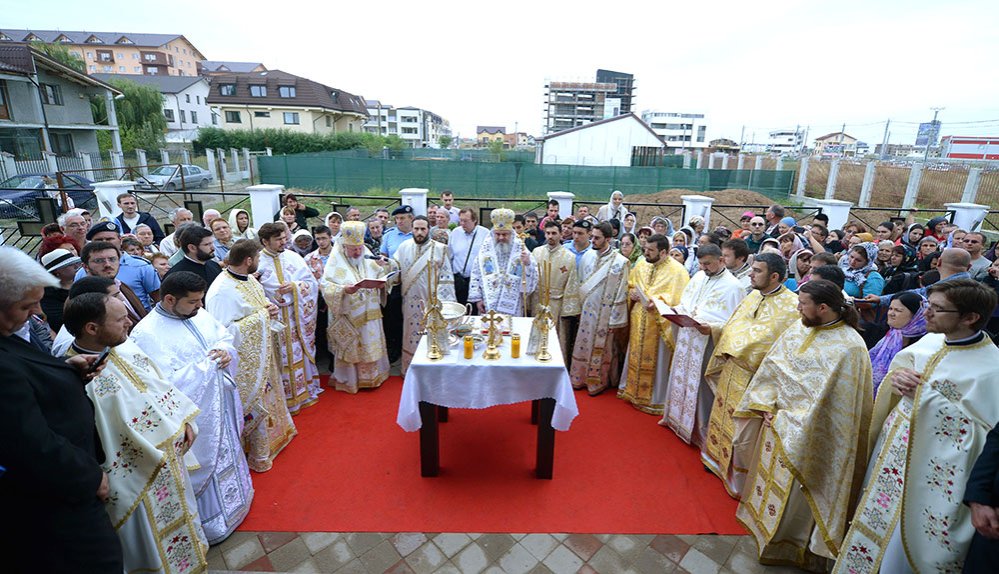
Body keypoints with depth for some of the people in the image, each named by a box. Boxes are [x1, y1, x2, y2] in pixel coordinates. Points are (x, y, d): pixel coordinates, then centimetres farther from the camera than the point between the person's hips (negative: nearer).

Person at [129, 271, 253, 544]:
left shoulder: (198, 314, -1)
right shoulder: (147, 334, -22)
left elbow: (225, 336, 10)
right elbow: (169, 383, -27)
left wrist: (225, 351, -11)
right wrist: (207, 363, -22)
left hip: (221, 404, 7)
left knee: (227, 453, 25)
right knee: (203, 464, 10)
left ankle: (233, 500, 49)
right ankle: (211, 524, 33)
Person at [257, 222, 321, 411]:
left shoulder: (293, 257, 3)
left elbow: (312, 282, 2)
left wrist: (294, 286, -14)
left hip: (298, 316, 3)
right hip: (273, 317, -3)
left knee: (300, 353, 14)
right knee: (280, 358, 5)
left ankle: (304, 391, 30)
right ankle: (285, 399, 19)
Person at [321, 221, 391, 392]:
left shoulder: (369, 263, 7)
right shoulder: (335, 265, -6)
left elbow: (381, 279, 12)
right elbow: (326, 286, -13)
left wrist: (382, 283, -11)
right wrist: (344, 290, -29)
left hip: (370, 315, 4)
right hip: (348, 317, -4)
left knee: (371, 346, 12)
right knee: (350, 349, 7)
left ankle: (371, 376, 28)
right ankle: (348, 380, 23)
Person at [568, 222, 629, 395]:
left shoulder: (620, 262, -14)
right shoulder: (588, 256, 0)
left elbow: (621, 293, -12)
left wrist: (614, 319, -10)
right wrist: (579, 307, 8)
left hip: (605, 313, -4)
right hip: (587, 310, 5)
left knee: (600, 348, 8)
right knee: (583, 344, 14)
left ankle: (598, 382, 26)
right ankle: (581, 378, 30)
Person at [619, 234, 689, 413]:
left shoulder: (677, 270, -13)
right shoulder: (641, 264, 6)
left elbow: (681, 298, -17)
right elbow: (630, 285, 18)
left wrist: (659, 301, -28)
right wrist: (632, 292, -4)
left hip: (659, 323, -6)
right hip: (639, 320, 6)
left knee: (656, 361, 6)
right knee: (636, 356, 17)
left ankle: (654, 399, 21)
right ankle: (632, 390, 34)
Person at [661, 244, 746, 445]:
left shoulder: (733, 286, -12)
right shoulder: (698, 277, 8)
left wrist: (712, 328, -29)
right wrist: (676, 311, -2)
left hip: (707, 343, -6)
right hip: (686, 338, 6)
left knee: (700, 384, 3)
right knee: (680, 377, 17)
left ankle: (700, 428, 21)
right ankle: (676, 416, 37)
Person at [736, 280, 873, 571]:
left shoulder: (848, 348, -23)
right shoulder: (799, 328, -3)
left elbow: (825, 402, -22)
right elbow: (773, 364, 3)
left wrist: (785, 420, -15)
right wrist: (767, 406, -5)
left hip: (805, 437, -6)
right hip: (777, 423, 6)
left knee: (793, 499, 12)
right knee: (770, 479, 23)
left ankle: (786, 545, 35)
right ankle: (764, 523, 46)